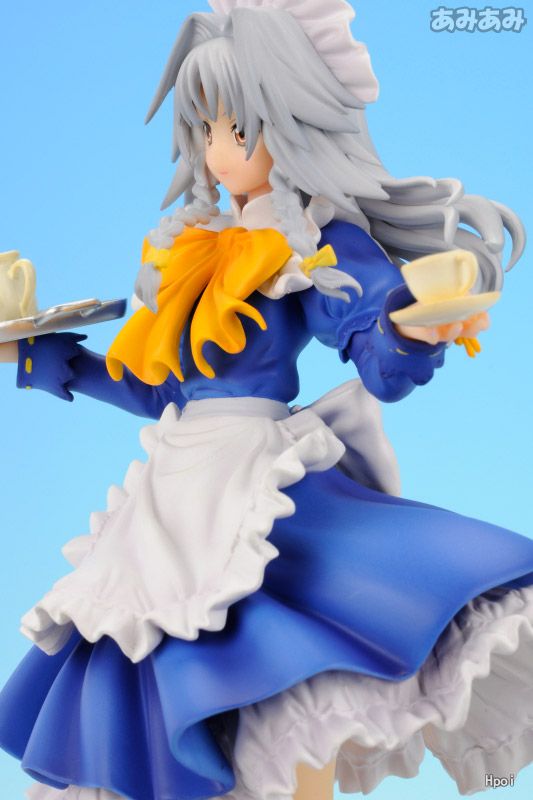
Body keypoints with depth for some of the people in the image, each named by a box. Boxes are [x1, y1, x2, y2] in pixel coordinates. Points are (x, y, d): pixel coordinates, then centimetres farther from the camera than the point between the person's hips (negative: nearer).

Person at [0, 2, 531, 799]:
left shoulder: (325, 246, -5)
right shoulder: (197, 251, 15)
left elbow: (380, 367, -16)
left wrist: (413, 331, -39)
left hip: (263, 488, -7)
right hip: (182, 496, 7)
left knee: (289, 704, -25)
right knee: (163, 700, 11)